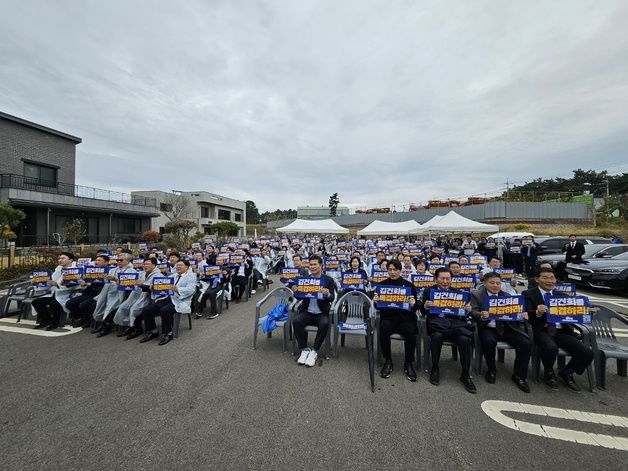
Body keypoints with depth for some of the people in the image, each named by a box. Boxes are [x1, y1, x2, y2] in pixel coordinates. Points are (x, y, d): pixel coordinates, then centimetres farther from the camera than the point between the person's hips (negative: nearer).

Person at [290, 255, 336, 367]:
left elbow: (332, 298, -7)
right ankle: (304, 349, -7)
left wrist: (327, 294, -30)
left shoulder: (328, 280, 0)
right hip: (307, 311, 2)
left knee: (324, 324, -32)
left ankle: (314, 351, -13)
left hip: (322, 313, -2)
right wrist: (295, 291, -19)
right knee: (296, 321, -26)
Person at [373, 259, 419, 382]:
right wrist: (376, 301, -16)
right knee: (383, 330, -30)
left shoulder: (409, 285, 3)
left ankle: (408, 363, -3)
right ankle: (388, 361, -6)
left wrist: (413, 304, -20)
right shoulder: (382, 284, 5)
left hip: (405, 317, 0)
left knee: (411, 332, -29)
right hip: (388, 317, 0)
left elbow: (415, 307, 4)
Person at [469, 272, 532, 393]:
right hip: (488, 328, -3)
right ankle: (492, 370, -3)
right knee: (489, 341, -32)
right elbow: (473, 312, -8)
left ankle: (519, 375, 2)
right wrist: (481, 315, -30)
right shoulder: (476, 295, 2)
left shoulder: (507, 295, 14)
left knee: (526, 344, -20)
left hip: (506, 328, 4)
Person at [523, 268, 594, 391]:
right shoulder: (529, 294, -1)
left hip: (562, 331, 5)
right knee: (551, 348, -34)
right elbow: (527, 316, -12)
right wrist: (537, 313, -33)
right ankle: (549, 373, 0)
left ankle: (566, 372, 15)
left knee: (587, 353, -16)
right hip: (541, 331, -5)